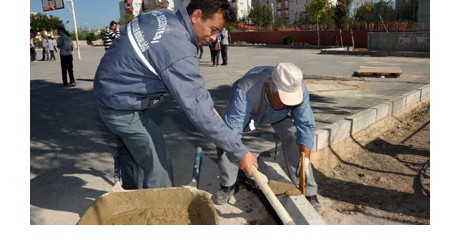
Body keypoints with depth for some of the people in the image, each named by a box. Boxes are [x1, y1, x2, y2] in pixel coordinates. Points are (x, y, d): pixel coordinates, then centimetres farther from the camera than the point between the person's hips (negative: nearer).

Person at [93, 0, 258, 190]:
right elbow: (198, 110, -31)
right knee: (158, 168, -3)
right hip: (123, 107, -10)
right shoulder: (179, 53, -31)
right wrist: (239, 153, -25)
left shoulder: (164, 16, -4)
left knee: (130, 153, 26)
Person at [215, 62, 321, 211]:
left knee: (295, 140, -18)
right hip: (248, 112, -1)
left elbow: (306, 126, -30)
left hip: (280, 116, 1)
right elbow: (231, 128, -46)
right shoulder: (245, 91, -47)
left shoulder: (299, 90, -37)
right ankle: (228, 185, 4)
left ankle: (308, 192, -5)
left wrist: (305, 161, -35)